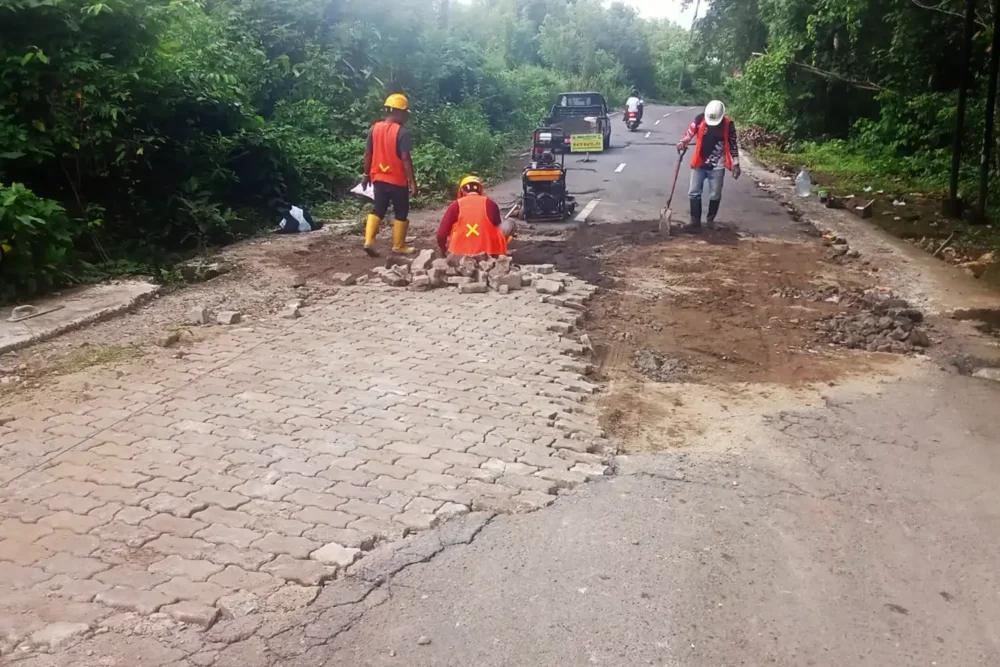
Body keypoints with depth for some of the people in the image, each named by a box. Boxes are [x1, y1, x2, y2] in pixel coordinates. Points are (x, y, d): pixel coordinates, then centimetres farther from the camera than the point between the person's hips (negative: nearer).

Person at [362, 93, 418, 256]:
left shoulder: (374, 128, 2)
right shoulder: (402, 132, -15)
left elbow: (368, 153, 6)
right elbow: (406, 159, -18)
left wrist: (367, 175, 17)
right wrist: (413, 182, -13)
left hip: (378, 178, 5)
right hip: (397, 180, -5)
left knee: (378, 210, 14)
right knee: (401, 212, 10)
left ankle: (369, 241, 0)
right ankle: (399, 246, 17)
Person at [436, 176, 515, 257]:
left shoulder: (456, 205, -3)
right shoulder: (490, 204, -3)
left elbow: (441, 235, -4)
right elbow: (498, 226, 13)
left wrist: (444, 252, 15)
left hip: (460, 253, 3)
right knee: (510, 223, 14)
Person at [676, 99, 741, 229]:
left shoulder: (728, 124, -11)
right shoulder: (700, 119, -10)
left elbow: (733, 144, -3)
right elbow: (690, 132, -3)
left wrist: (735, 164, -3)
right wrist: (682, 142, -25)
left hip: (717, 166, -1)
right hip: (699, 163, 1)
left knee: (715, 195, 6)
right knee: (694, 192, 2)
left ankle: (710, 220, 21)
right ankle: (695, 221, 10)